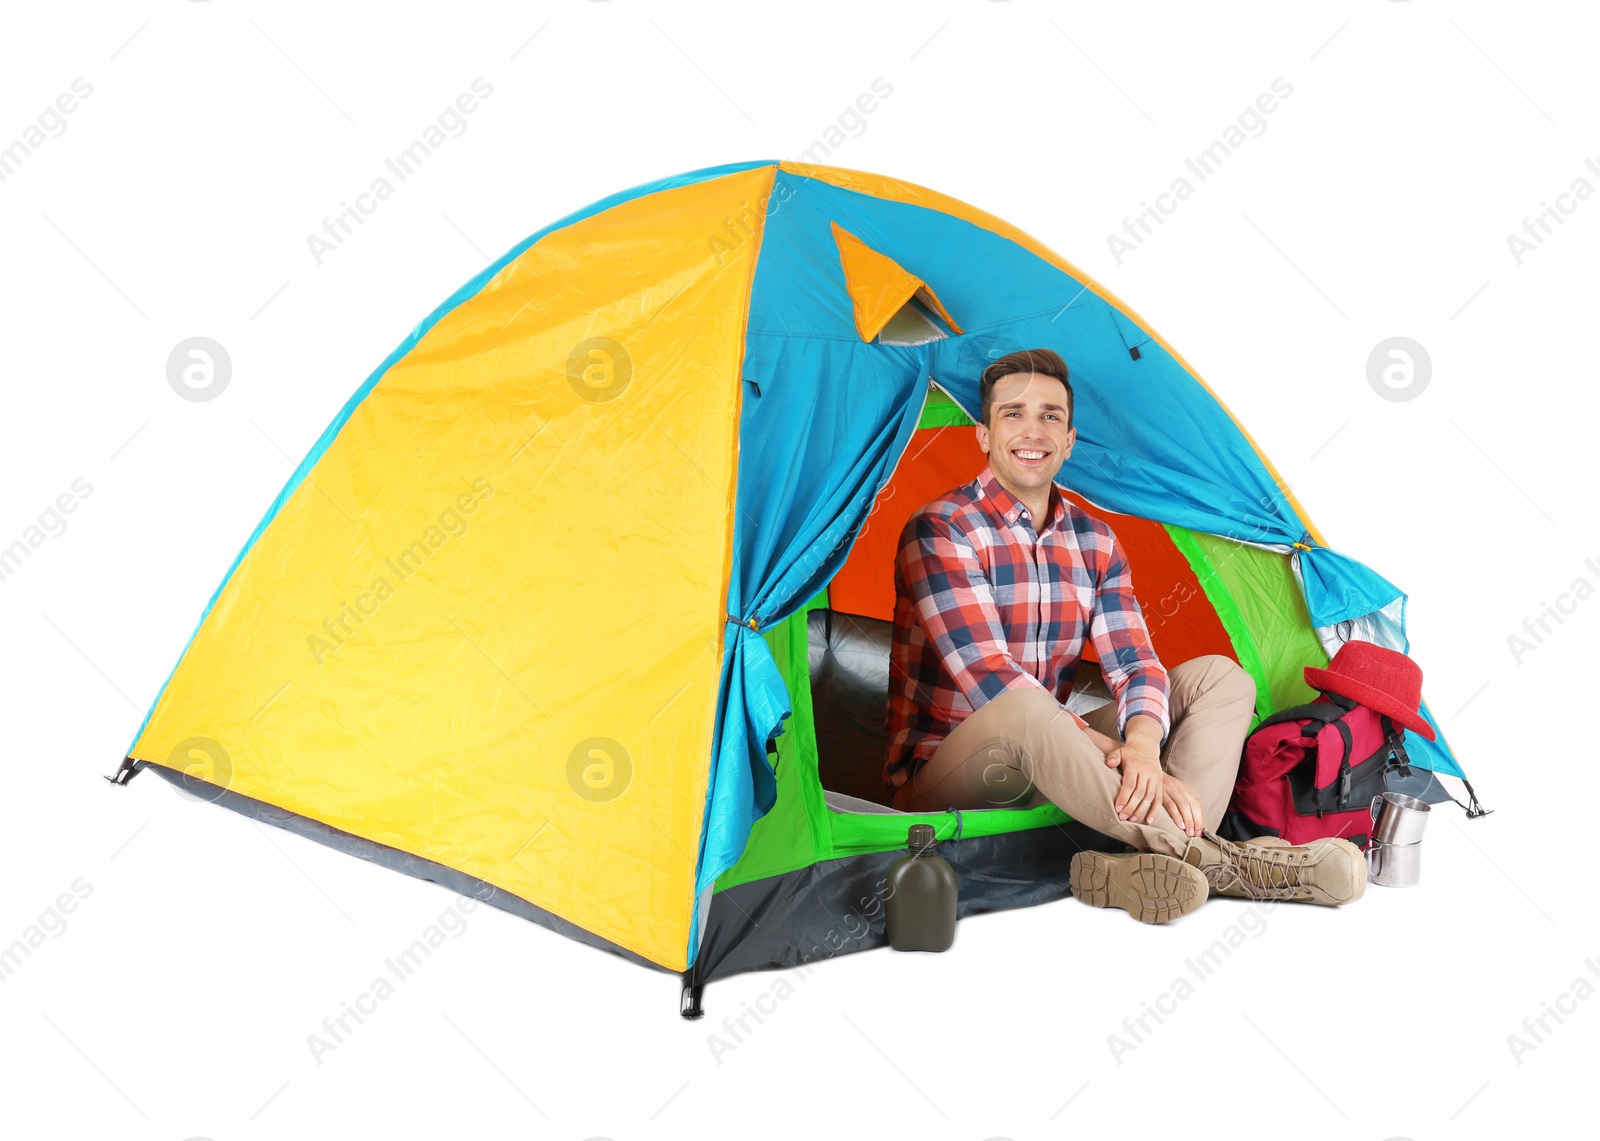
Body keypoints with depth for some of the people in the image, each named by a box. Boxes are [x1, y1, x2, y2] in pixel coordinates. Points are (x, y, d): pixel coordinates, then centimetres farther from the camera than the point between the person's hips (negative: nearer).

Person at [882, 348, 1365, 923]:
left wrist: (1142, 746, -28)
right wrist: (1104, 746, -29)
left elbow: (1135, 664, -5)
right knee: (1021, 709, -42)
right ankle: (1217, 862, -36)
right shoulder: (940, 530, -14)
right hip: (940, 780, -7)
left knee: (1219, 676, -6)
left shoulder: (1096, 543, 6)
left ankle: (1144, 865, -34)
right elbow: (989, 677, -23)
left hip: (1045, 769, 7)